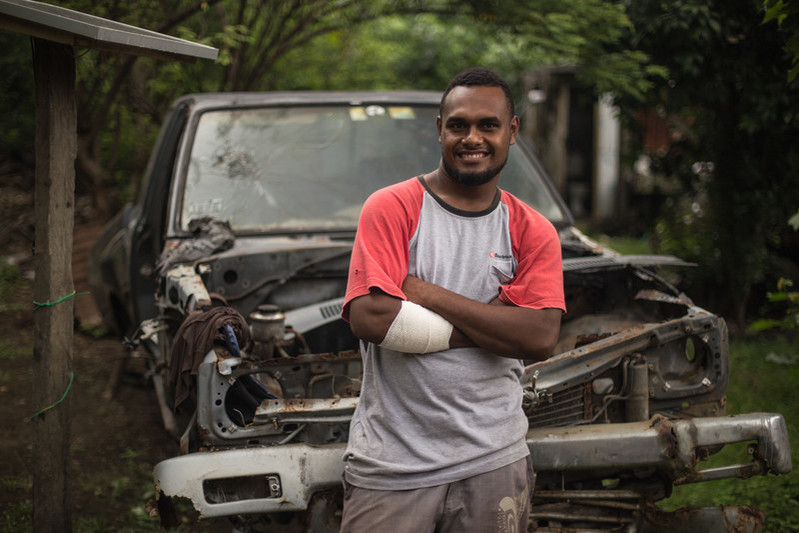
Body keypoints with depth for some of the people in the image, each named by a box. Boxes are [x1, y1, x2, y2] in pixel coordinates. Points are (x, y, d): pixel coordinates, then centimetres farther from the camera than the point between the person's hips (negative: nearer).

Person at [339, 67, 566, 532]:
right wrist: (487, 327, -11)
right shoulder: (391, 209, -2)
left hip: (495, 465, 3)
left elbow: (541, 338, -9)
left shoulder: (534, 232, 7)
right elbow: (368, 318, -16)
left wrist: (427, 293, -12)